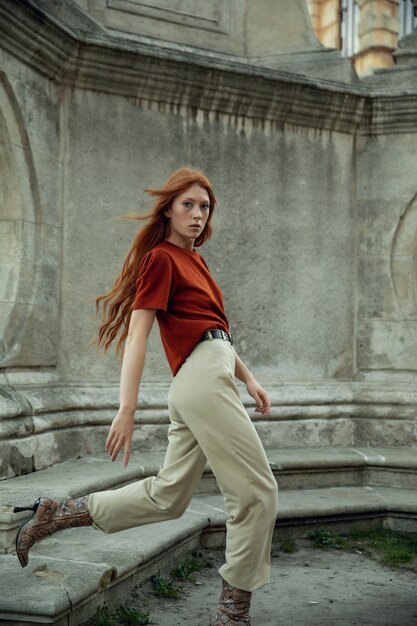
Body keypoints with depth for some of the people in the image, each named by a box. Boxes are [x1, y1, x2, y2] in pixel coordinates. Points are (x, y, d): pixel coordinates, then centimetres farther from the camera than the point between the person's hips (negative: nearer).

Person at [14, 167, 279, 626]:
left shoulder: (193, 259, 22)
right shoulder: (161, 257, -5)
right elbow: (137, 334, -13)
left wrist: (248, 378, 24)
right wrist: (127, 409, -20)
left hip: (195, 388, 10)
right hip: (204, 378, -10)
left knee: (167, 497, 14)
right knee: (257, 492, -4)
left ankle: (60, 514, 21)